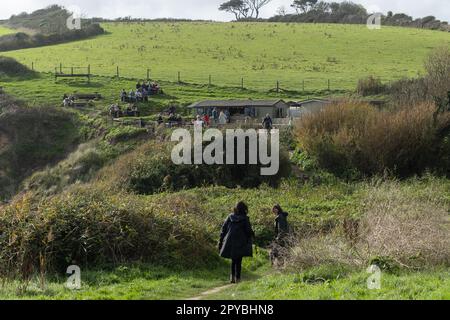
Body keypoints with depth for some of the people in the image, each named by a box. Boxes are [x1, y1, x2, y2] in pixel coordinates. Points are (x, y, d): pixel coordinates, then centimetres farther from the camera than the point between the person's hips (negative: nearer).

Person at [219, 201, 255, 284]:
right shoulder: (245, 218, -7)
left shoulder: (230, 217, 4)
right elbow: (249, 231, -6)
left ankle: (232, 277, 12)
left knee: (233, 260, 20)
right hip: (240, 244, -3)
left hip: (229, 243, 4)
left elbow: (223, 229, 5)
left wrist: (221, 241, 9)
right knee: (238, 261, 6)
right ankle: (237, 278, 4)